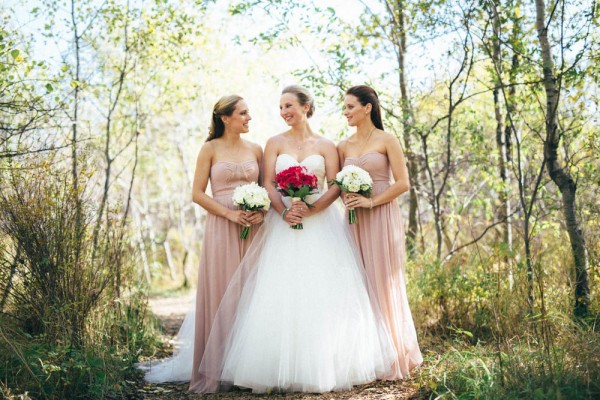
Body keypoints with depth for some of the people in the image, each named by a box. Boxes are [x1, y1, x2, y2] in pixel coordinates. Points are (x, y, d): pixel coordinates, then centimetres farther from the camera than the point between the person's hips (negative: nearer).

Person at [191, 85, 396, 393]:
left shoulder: (325, 145, 7)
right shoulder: (275, 143, 10)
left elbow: (335, 186, -2)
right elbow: (268, 184, 1)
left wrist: (310, 210, -17)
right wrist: (285, 211, -16)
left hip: (321, 223, 0)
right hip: (283, 223, 1)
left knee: (323, 294, -3)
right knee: (282, 295, -4)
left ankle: (324, 366, 7)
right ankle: (283, 369, 2)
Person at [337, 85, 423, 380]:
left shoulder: (386, 140, -1)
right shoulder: (344, 146, 12)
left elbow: (402, 183, -7)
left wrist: (371, 201, -15)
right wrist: (346, 197, -6)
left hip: (382, 217, -5)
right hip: (355, 219, 5)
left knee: (384, 284, -2)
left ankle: (393, 358, 11)